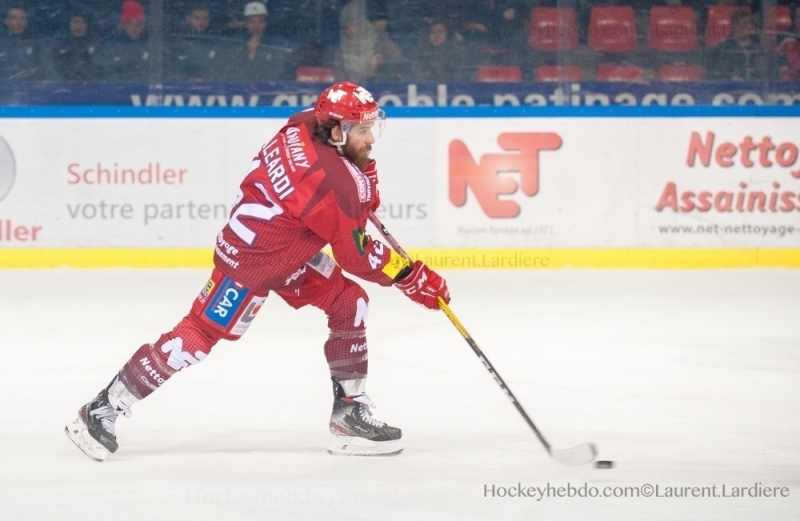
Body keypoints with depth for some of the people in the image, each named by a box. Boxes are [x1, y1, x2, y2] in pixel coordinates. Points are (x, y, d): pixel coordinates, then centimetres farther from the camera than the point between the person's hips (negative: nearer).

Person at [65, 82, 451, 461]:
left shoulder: (308, 125, -6)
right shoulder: (332, 183, -30)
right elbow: (356, 255, -21)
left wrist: (364, 182, 12)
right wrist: (413, 278, -15)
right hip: (251, 258, -10)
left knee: (349, 303, 5)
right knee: (199, 334, -8)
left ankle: (350, 414, 12)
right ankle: (101, 411, 0)